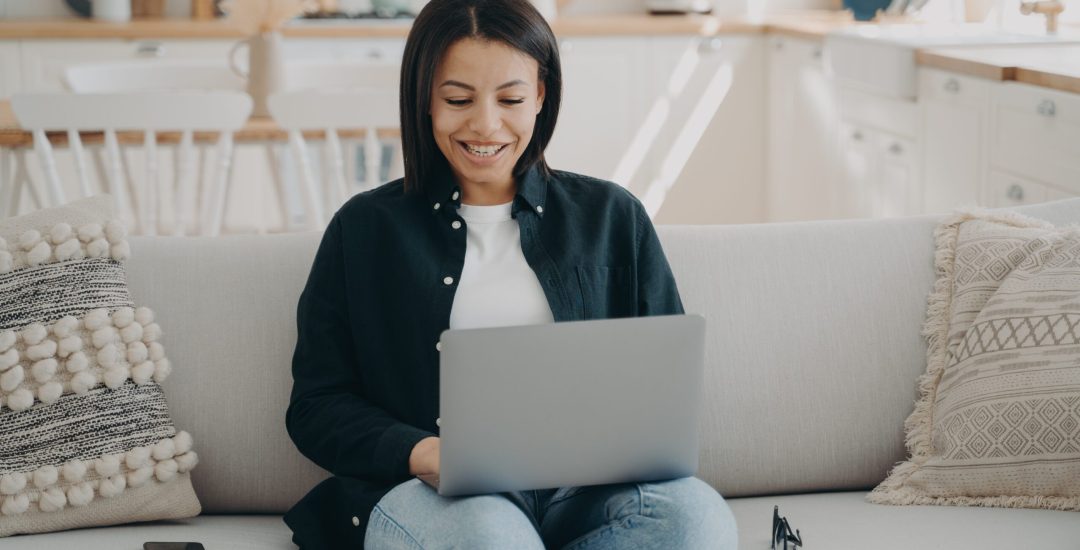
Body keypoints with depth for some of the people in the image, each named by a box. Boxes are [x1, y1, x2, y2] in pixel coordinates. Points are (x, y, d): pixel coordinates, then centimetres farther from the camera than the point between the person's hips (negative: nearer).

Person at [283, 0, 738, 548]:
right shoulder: (364, 229, 13)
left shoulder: (612, 217, 16)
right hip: (426, 494, -2)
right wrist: (423, 454, -13)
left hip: (585, 491, 3)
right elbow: (316, 407, 8)